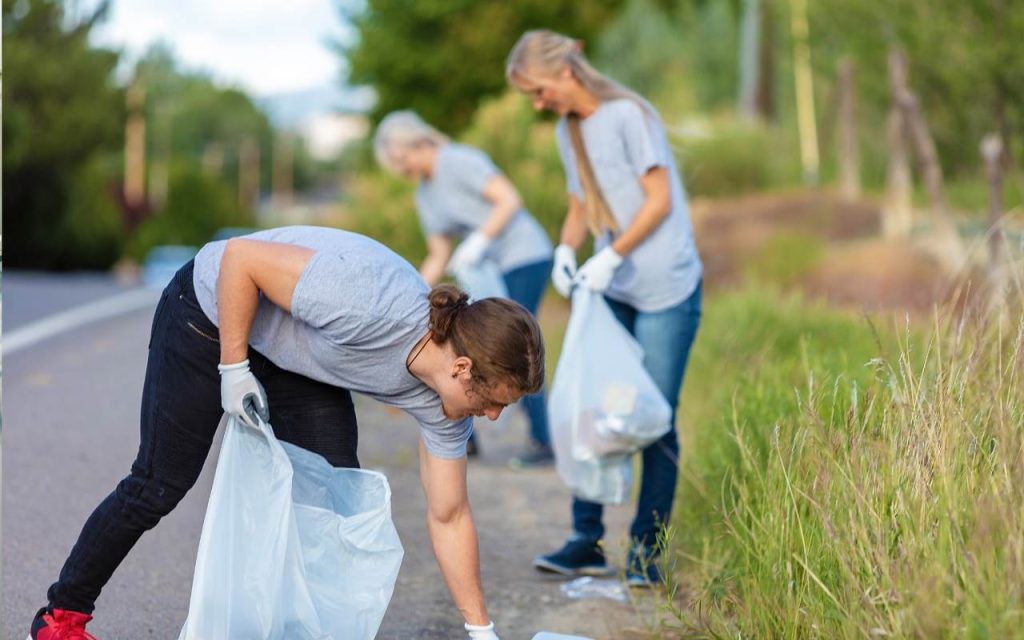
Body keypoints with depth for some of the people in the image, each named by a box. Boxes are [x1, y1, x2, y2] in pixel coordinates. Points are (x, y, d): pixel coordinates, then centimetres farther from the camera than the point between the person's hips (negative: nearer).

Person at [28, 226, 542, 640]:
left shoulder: (440, 401, -18)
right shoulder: (367, 304, -41)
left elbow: (447, 517, -8)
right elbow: (241, 258, -32)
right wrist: (234, 368, -26)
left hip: (297, 359, 6)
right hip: (214, 309, -6)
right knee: (162, 484, 0)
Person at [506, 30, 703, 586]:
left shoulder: (627, 115, -10)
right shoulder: (567, 131, 12)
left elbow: (660, 200, -12)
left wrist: (611, 257, -18)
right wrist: (565, 251, -2)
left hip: (665, 290, -7)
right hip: (612, 292, 7)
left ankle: (645, 551, 4)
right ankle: (587, 540, 10)